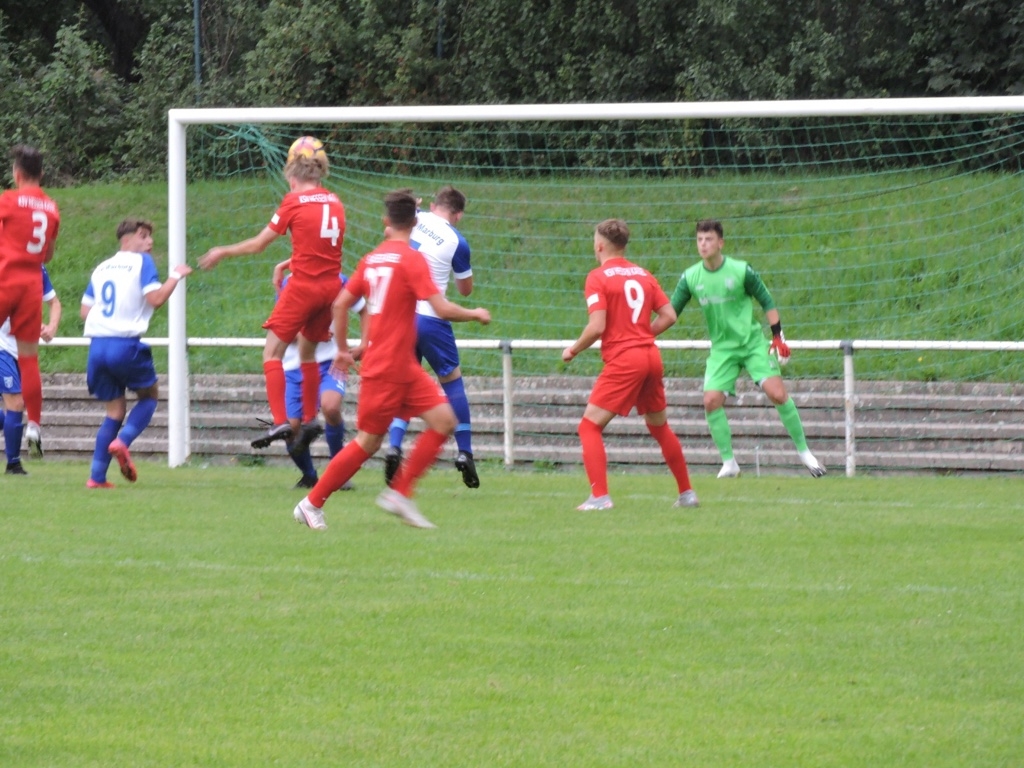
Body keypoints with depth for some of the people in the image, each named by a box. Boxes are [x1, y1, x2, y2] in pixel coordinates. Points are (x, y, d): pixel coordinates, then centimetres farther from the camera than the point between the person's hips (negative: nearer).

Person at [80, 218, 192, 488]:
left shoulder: (101, 268, 17)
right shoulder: (142, 262, -1)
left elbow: (85, 311, 16)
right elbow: (155, 298, -13)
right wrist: (176, 276, 0)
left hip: (97, 345, 5)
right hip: (126, 345, -5)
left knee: (114, 411, 15)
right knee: (148, 395, 19)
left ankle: (97, 476, 4)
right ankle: (122, 442, -8)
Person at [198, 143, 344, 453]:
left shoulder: (294, 202, -6)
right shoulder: (335, 203, 9)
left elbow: (259, 244, -1)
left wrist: (223, 252, 13)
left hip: (303, 285, -6)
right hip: (331, 285, 6)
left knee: (273, 352, -1)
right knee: (308, 351, 22)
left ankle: (280, 422, -15)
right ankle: (310, 421, 23)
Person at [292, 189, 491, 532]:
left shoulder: (371, 259, 9)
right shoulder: (412, 259, -14)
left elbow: (340, 304, 12)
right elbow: (442, 309, -18)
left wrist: (343, 349, 22)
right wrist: (474, 314, -1)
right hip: (386, 370, -8)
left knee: (444, 420, 3)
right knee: (368, 442, -1)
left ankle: (399, 493, 4)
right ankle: (312, 504, 8)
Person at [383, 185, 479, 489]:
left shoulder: (415, 219, 3)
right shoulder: (456, 242, -5)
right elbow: (466, 289, 8)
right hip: (430, 319, -3)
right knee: (452, 380, 13)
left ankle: (394, 447, -5)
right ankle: (464, 452, 9)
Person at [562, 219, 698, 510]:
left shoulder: (598, 278, -6)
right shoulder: (643, 275, 13)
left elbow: (597, 326, -15)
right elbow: (668, 316, 10)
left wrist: (573, 350, 0)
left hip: (622, 361, -7)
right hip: (651, 356, 7)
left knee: (590, 426, -2)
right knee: (659, 427, 22)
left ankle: (599, 496, -15)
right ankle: (687, 493, 25)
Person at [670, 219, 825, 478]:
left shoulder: (741, 271, -10)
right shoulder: (690, 277, -2)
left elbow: (767, 302, 0)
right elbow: (671, 311, 4)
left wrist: (778, 336, -5)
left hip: (753, 342, -3)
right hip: (722, 348, 3)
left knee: (778, 393, -15)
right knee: (711, 400, -14)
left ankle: (804, 451, -1)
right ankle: (729, 463, -1)